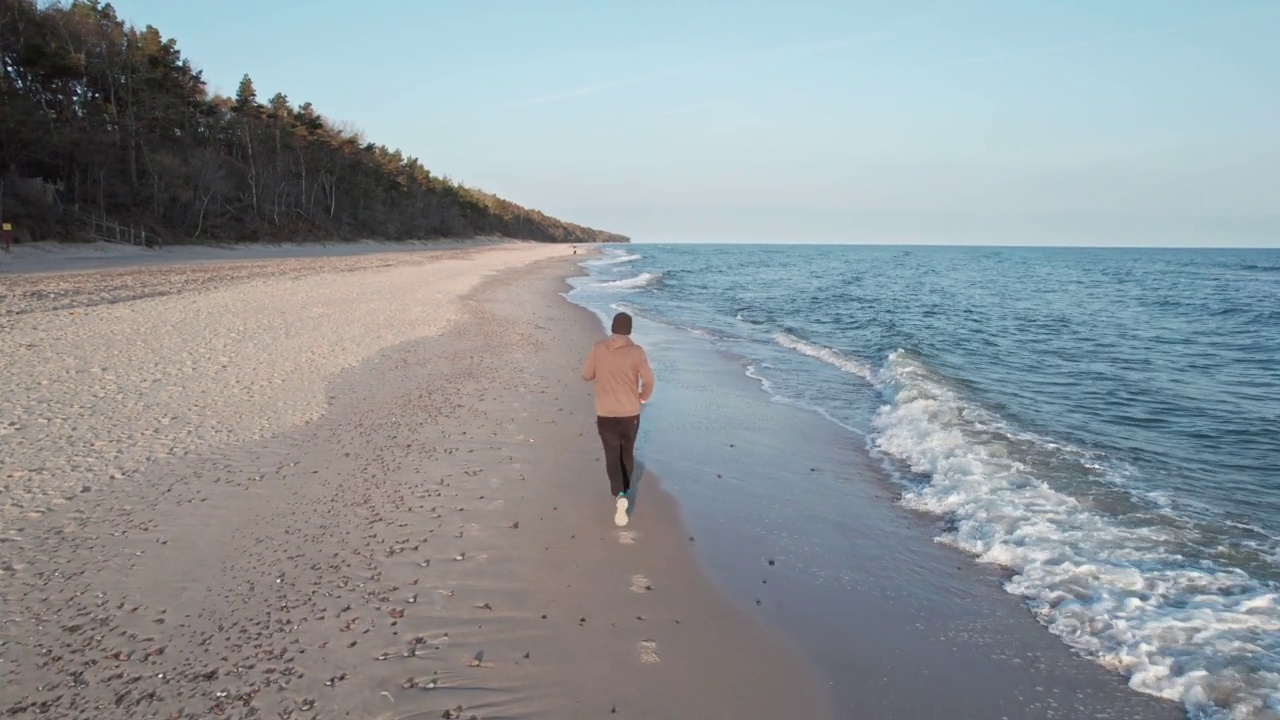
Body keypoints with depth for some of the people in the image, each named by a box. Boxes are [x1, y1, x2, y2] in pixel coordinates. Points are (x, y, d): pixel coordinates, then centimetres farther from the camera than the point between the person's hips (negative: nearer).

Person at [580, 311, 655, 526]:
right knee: (627, 453, 20)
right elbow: (648, 380, -12)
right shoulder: (636, 351, -10)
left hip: (605, 414, 0)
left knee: (612, 455, 3)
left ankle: (619, 496, -18)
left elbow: (586, 375, 2)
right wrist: (643, 397, 8)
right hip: (630, 413, 0)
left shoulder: (598, 349, -6)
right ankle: (623, 491, 35)